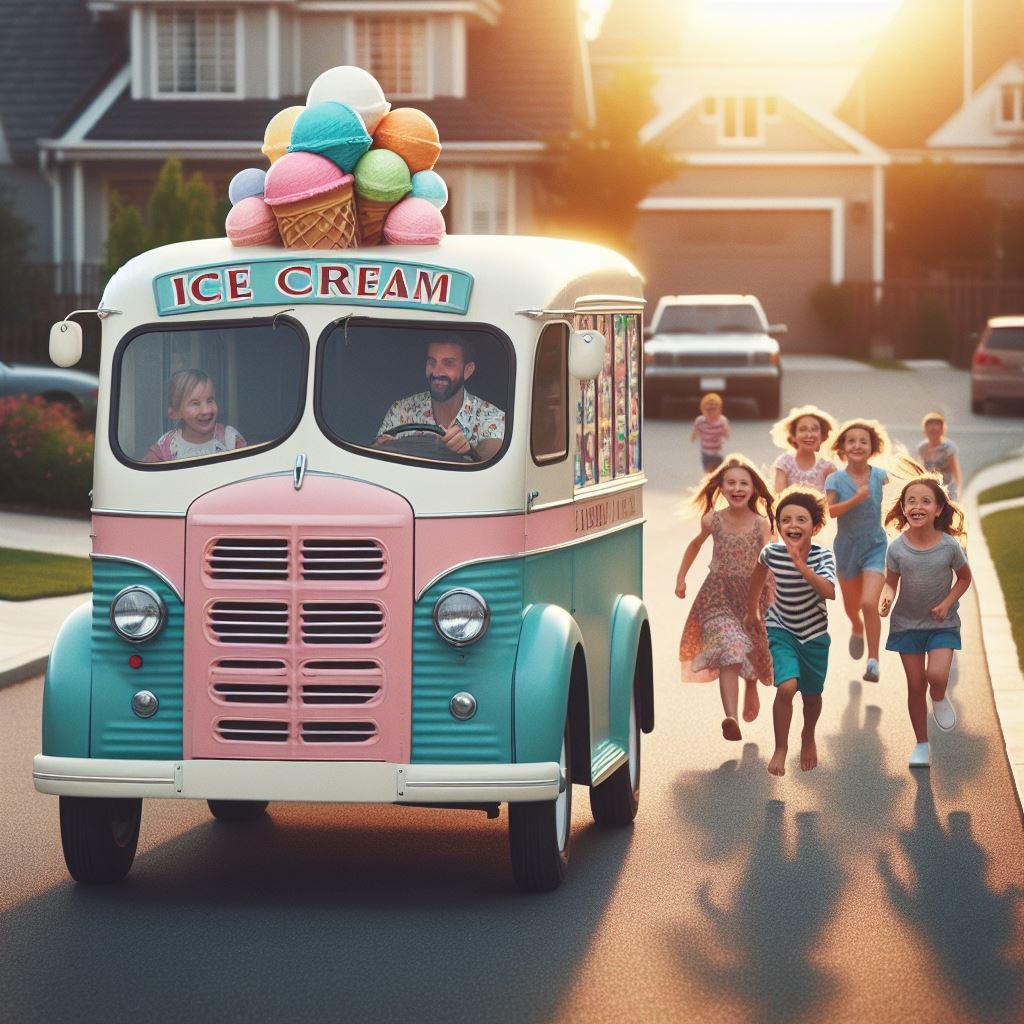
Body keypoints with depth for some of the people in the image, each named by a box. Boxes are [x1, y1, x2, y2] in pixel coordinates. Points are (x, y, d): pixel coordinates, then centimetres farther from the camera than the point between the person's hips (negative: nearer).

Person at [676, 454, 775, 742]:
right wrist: (681, 577, 13)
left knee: (752, 650, 19)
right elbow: (695, 545, 14)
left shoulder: (761, 524, -11)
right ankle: (731, 718, -33)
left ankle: (751, 691, 55)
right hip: (718, 595, -1)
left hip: (751, 594, 1)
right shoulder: (712, 520, -7)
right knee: (730, 651, -20)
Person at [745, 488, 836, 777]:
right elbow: (759, 573, 6)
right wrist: (752, 610, 16)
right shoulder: (771, 552, -18)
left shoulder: (822, 555, -22)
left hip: (814, 633, 1)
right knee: (787, 687, -20)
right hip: (781, 629, -1)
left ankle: (808, 737, 47)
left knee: (812, 694, 15)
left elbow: (830, 592, -37)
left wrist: (801, 566, -46)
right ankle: (780, 748, 0)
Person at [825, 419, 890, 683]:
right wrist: (856, 499, -37)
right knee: (851, 607, 19)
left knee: (870, 604, -20)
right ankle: (858, 630, 55)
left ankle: (873, 661, -14)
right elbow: (827, 510, -29)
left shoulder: (879, 475, -7)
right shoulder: (836, 479, -13)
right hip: (847, 548, 1)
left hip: (875, 547, -1)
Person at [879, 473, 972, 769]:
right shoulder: (897, 548, -14)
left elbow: (964, 578, 1)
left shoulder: (950, 545, -15)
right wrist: (886, 597, -25)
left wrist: (948, 602, -13)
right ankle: (921, 745, 22)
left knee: (937, 675, -22)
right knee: (915, 685, 6)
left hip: (943, 624, -1)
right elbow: (891, 583, -3)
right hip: (907, 623, 1)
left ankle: (939, 698, 15)